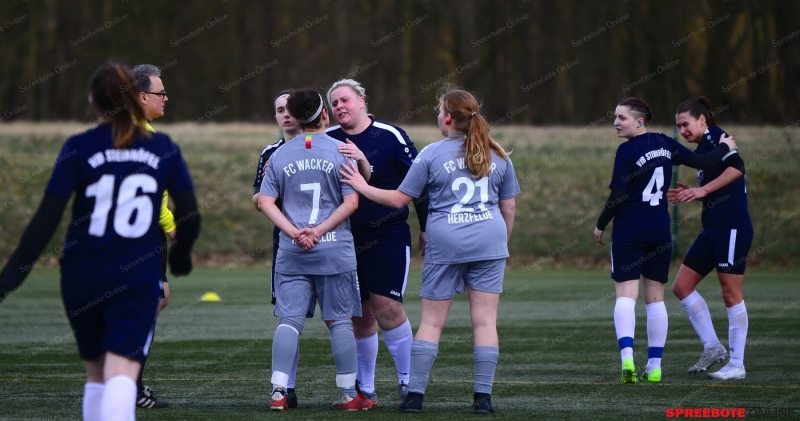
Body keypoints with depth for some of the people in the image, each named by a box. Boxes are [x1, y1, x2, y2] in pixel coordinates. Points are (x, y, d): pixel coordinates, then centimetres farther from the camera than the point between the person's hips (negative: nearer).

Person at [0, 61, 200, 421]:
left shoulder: (79, 149, -4)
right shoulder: (164, 150, 2)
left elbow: (46, 219, -9)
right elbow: (190, 217, 7)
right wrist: (180, 255, 28)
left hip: (82, 280, 1)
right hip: (139, 281, -1)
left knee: (96, 374, 19)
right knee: (121, 376, -11)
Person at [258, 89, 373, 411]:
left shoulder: (280, 155, 6)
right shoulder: (341, 151, -2)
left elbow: (265, 202, 0)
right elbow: (351, 202, -9)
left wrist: (295, 233, -6)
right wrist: (320, 231, -8)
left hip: (292, 252, 2)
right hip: (335, 251, -2)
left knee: (289, 320, 2)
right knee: (339, 321, 5)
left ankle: (278, 391, -7)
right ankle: (349, 394, 9)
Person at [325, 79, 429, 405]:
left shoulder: (390, 136, -5)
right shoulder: (327, 140, 4)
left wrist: (426, 228, 0)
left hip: (388, 235, -4)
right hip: (345, 239, 4)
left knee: (386, 306, -14)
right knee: (360, 314, 8)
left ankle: (407, 379, -1)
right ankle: (365, 389, 18)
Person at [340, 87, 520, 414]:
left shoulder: (431, 154, -1)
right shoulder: (498, 155, 8)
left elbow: (399, 199, 1)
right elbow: (509, 207, 13)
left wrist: (363, 187, 12)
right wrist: (503, 242, 25)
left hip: (445, 243, -2)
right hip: (489, 241, 2)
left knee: (431, 321, 5)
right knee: (485, 320, 2)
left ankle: (415, 394, 6)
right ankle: (483, 396, -1)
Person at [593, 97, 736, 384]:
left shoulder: (627, 151, -12)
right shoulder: (665, 144, 5)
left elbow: (617, 196, -14)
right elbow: (702, 163, 8)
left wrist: (600, 225, 0)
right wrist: (724, 148, 28)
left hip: (629, 232, -5)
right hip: (660, 232, 5)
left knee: (626, 295, -6)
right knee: (655, 298, 11)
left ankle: (627, 358, -24)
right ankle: (654, 366, 10)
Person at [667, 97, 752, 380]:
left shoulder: (714, 137, -7)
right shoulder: (701, 150, 19)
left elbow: (737, 167, -24)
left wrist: (703, 189, -23)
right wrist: (689, 194, 10)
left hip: (732, 227, -10)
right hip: (713, 229, 10)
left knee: (730, 294, -5)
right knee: (682, 286, 8)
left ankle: (737, 365, 1)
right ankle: (712, 347, 14)